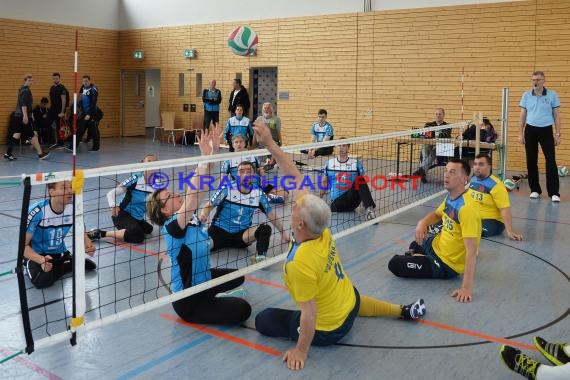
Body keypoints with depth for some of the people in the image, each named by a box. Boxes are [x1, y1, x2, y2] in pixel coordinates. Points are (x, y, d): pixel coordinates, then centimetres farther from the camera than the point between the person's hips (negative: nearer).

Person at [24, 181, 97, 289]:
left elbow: (82, 234, -1)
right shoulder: (37, 212, -28)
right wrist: (42, 260, -42)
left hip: (60, 253, 2)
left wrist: (88, 246, -26)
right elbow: (23, 245, -23)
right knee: (42, 280, -28)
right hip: (37, 255, -2)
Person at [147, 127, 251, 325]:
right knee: (243, 309, -11)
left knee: (237, 277, 25)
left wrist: (214, 151, -20)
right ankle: (193, 313, 4)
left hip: (202, 279, 9)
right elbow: (193, 194, -41)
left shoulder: (191, 216, -5)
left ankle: (205, 297, 19)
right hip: (187, 300, -9)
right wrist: (205, 157, -44)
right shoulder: (172, 227, -27)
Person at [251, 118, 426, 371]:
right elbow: (295, 179, -16)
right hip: (349, 300, 7)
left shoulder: (300, 263, -39)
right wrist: (271, 144, -17)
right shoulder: (319, 228, -20)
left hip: (328, 330, -7)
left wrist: (301, 351, -18)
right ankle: (404, 310, 43)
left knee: (263, 320, 9)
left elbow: (309, 313, -31)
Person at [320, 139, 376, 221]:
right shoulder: (329, 163, 10)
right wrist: (321, 196, 21)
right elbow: (325, 181, 22)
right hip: (336, 202, 1)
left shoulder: (356, 163, 5)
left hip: (352, 199, -1)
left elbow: (363, 182, 8)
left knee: (360, 180, -31)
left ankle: (369, 209, -42)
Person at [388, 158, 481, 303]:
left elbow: (471, 252, -36)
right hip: (436, 245, 10)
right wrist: (423, 223, -7)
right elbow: (437, 214, 18)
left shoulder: (467, 208, -33)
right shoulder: (450, 197, -5)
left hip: (446, 265, -10)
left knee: (394, 264, -11)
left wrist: (466, 287, -42)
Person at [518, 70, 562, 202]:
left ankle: (554, 192, -3)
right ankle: (535, 190, 18)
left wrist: (558, 134, -2)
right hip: (530, 130, 2)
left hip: (546, 130, -2)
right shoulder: (526, 95, 4)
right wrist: (520, 134, 2)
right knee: (531, 161, 6)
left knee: (551, 161, -7)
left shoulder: (552, 95, 0)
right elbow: (523, 115, 7)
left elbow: (556, 115, 2)